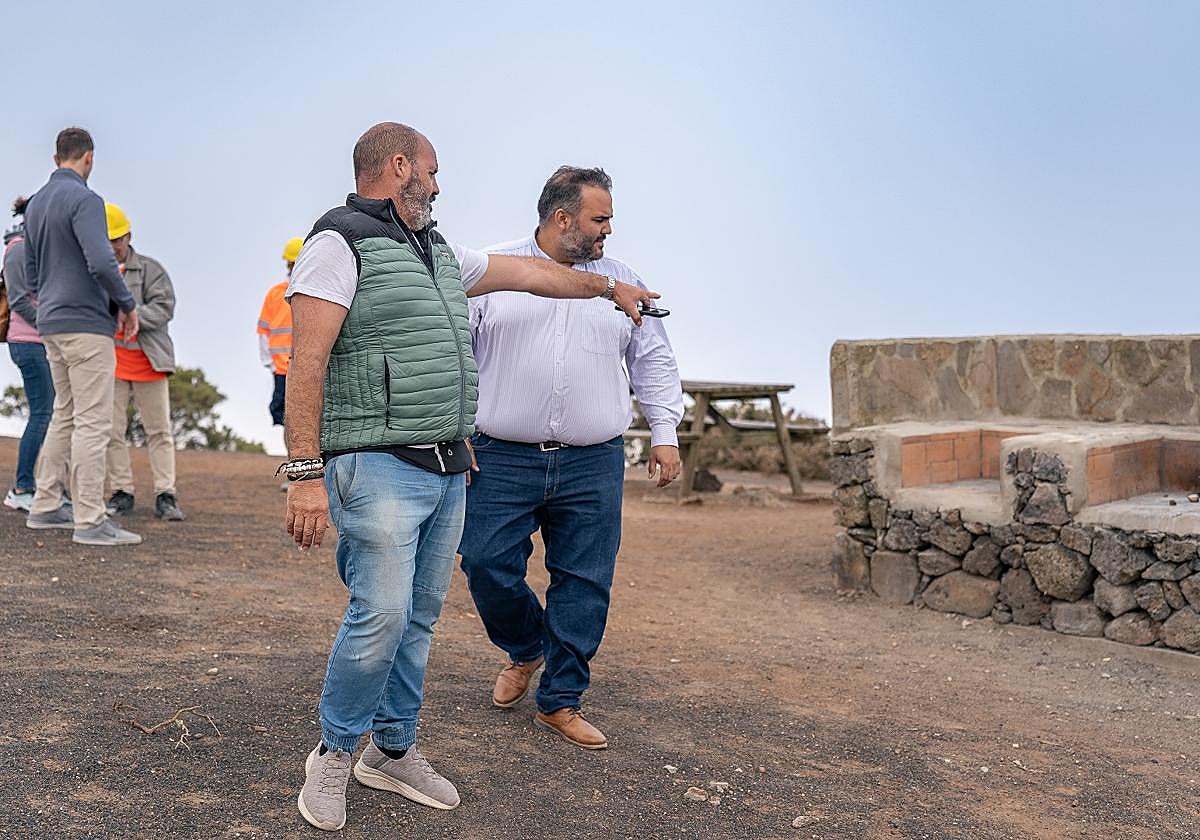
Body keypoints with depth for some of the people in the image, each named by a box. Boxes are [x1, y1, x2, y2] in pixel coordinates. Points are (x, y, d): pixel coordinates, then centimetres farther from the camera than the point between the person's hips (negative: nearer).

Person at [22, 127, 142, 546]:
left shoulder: (35, 203, 16)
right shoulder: (83, 199, -12)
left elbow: (31, 275, 20)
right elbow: (101, 262, -23)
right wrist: (127, 304, -9)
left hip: (51, 323, 9)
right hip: (86, 323, -9)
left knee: (65, 414, 16)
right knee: (93, 421, -7)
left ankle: (46, 506, 20)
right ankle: (90, 520, -6)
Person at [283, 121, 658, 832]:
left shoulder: (439, 254, 20)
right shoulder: (340, 245, -6)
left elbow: (530, 273, 31)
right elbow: (307, 364, -13)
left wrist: (609, 286, 41)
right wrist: (305, 473, -20)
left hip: (447, 471, 8)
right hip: (378, 467, -8)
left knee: (420, 618, 12)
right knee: (381, 618, -12)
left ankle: (394, 751, 26)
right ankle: (335, 754, 10)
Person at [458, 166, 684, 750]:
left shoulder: (622, 282, 11)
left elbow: (653, 361, 14)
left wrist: (664, 433, 7)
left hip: (592, 466, 2)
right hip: (502, 461, -1)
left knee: (584, 583, 3)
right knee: (487, 566, -1)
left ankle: (560, 702, 17)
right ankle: (526, 649, 30)